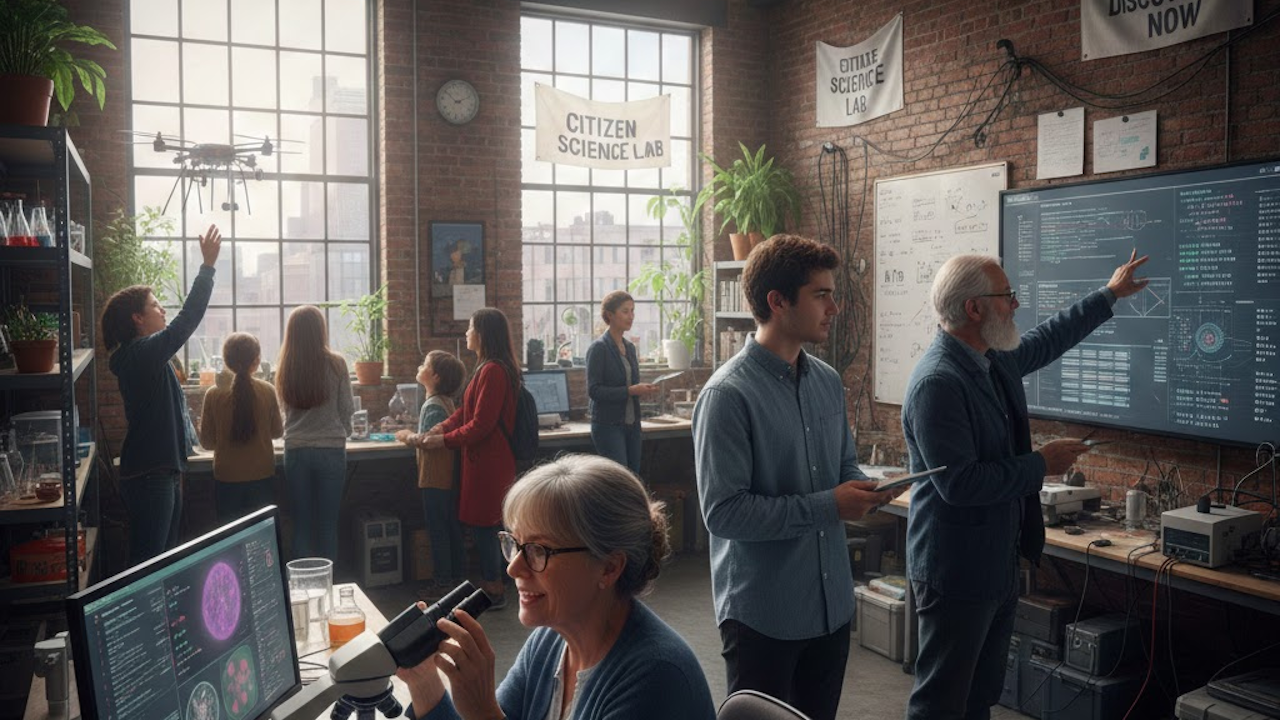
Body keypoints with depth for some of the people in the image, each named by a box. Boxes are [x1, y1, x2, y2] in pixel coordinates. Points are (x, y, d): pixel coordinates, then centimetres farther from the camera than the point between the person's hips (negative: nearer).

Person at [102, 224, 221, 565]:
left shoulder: (147, 355, 12)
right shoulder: (141, 354, -16)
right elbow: (187, 319, -20)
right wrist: (207, 265, -18)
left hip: (162, 472, 10)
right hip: (150, 476, -10)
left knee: (163, 559, 15)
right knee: (148, 563, -6)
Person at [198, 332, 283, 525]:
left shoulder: (214, 395, -10)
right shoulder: (267, 391, -8)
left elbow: (207, 442, -2)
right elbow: (277, 431, 5)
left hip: (227, 478, 0)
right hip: (262, 475, 0)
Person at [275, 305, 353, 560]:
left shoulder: (284, 367, 0)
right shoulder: (335, 363, -8)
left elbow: (286, 408, 10)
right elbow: (347, 409, -1)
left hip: (295, 451, 2)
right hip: (331, 450, -2)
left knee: (301, 525, 9)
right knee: (328, 525, 5)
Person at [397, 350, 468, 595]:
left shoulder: (433, 406, -17)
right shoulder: (445, 401, 12)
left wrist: (408, 437, -9)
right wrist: (414, 435, 11)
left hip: (435, 479, -9)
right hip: (449, 477, 9)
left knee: (438, 531, -2)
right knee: (451, 527, 14)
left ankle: (442, 582, 4)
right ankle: (454, 576, 23)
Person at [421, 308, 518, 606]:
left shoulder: (493, 371, -20)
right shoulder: (491, 368, 14)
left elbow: (480, 425, -21)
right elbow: (468, 410, 14)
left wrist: (445, 440, -13)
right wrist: (443, 427, 0)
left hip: (488, 461, -10)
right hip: (487, 459, 10)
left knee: (483, 525, -1)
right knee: (487, 526, 16)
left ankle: (493, 590, 9)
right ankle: (492, 584, 25)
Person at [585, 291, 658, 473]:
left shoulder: (629, 347, 12)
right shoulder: (599, 347, -10)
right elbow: (594, 390, -16)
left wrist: (643, 389, 0)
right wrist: (630, 391, -20)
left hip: (632, 423, 7)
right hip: (609, 425, -7)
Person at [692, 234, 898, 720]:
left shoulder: (828, 382, 5)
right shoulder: (729, 395, -19)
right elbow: (722, 511, -23)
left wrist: (864, 491, -6)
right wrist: (827, 507, -21)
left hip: (832, 603, 7)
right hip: (762, 615, -7)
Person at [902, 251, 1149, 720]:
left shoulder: (995, 360, 5)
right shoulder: (937, 382, -25)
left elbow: (1048, 339, 27)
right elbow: (958, 484, -28)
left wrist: (1109, 295, 33)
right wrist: (1041, 465, -17)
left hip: (999, 563, 10)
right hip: (956, 571, -10)